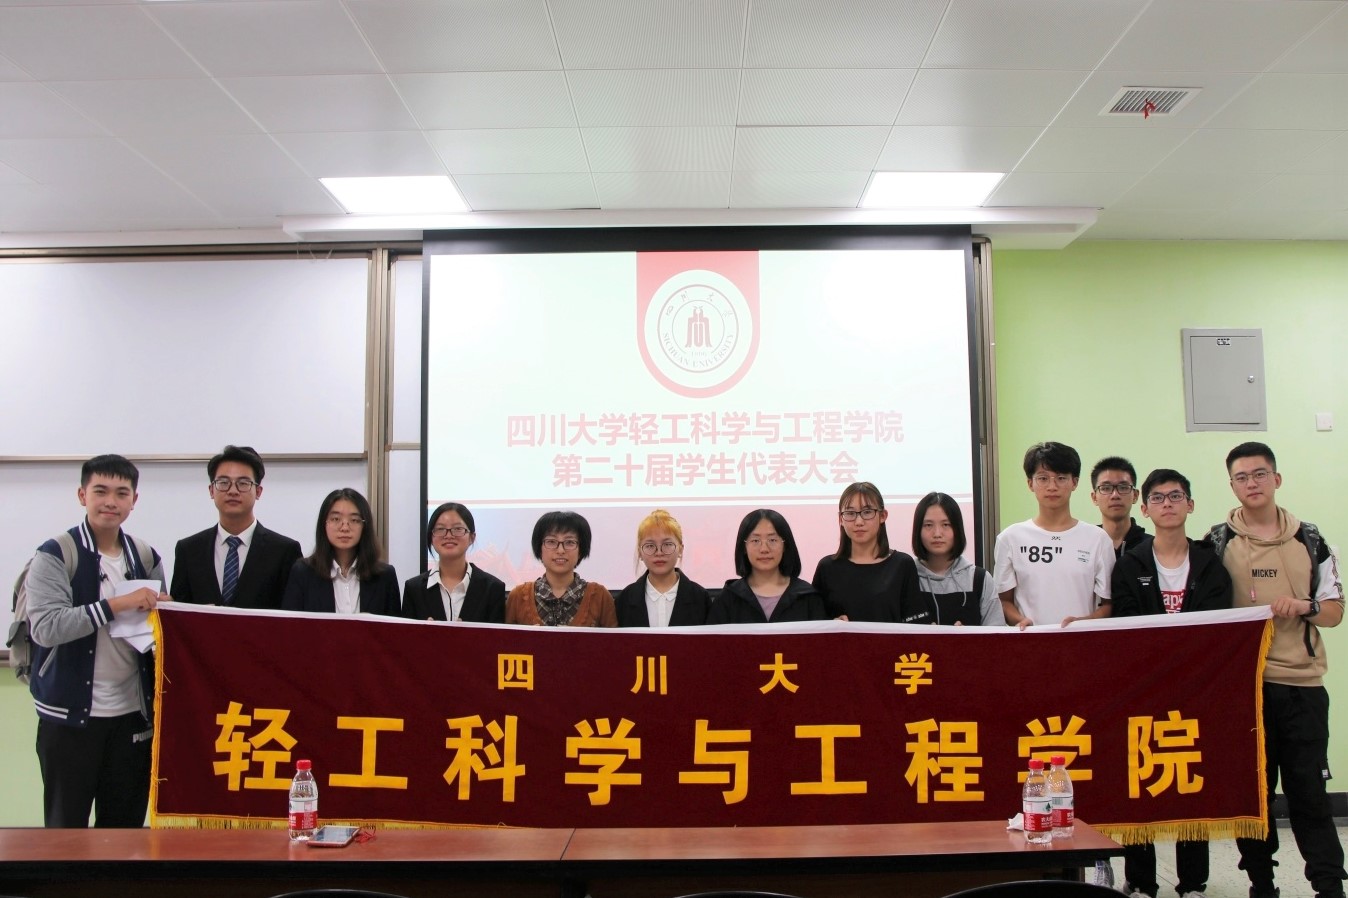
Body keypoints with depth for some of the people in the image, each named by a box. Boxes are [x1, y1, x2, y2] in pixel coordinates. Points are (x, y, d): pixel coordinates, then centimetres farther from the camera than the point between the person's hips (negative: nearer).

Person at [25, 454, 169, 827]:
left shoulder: (145, 557, 8)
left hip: (133, 713, 4)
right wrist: (118, 604, -24)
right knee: (66, 828, 7)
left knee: (126, 827, 11)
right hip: (69, 715, -4)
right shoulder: (55, 555, -7)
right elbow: (45, 627, -19)